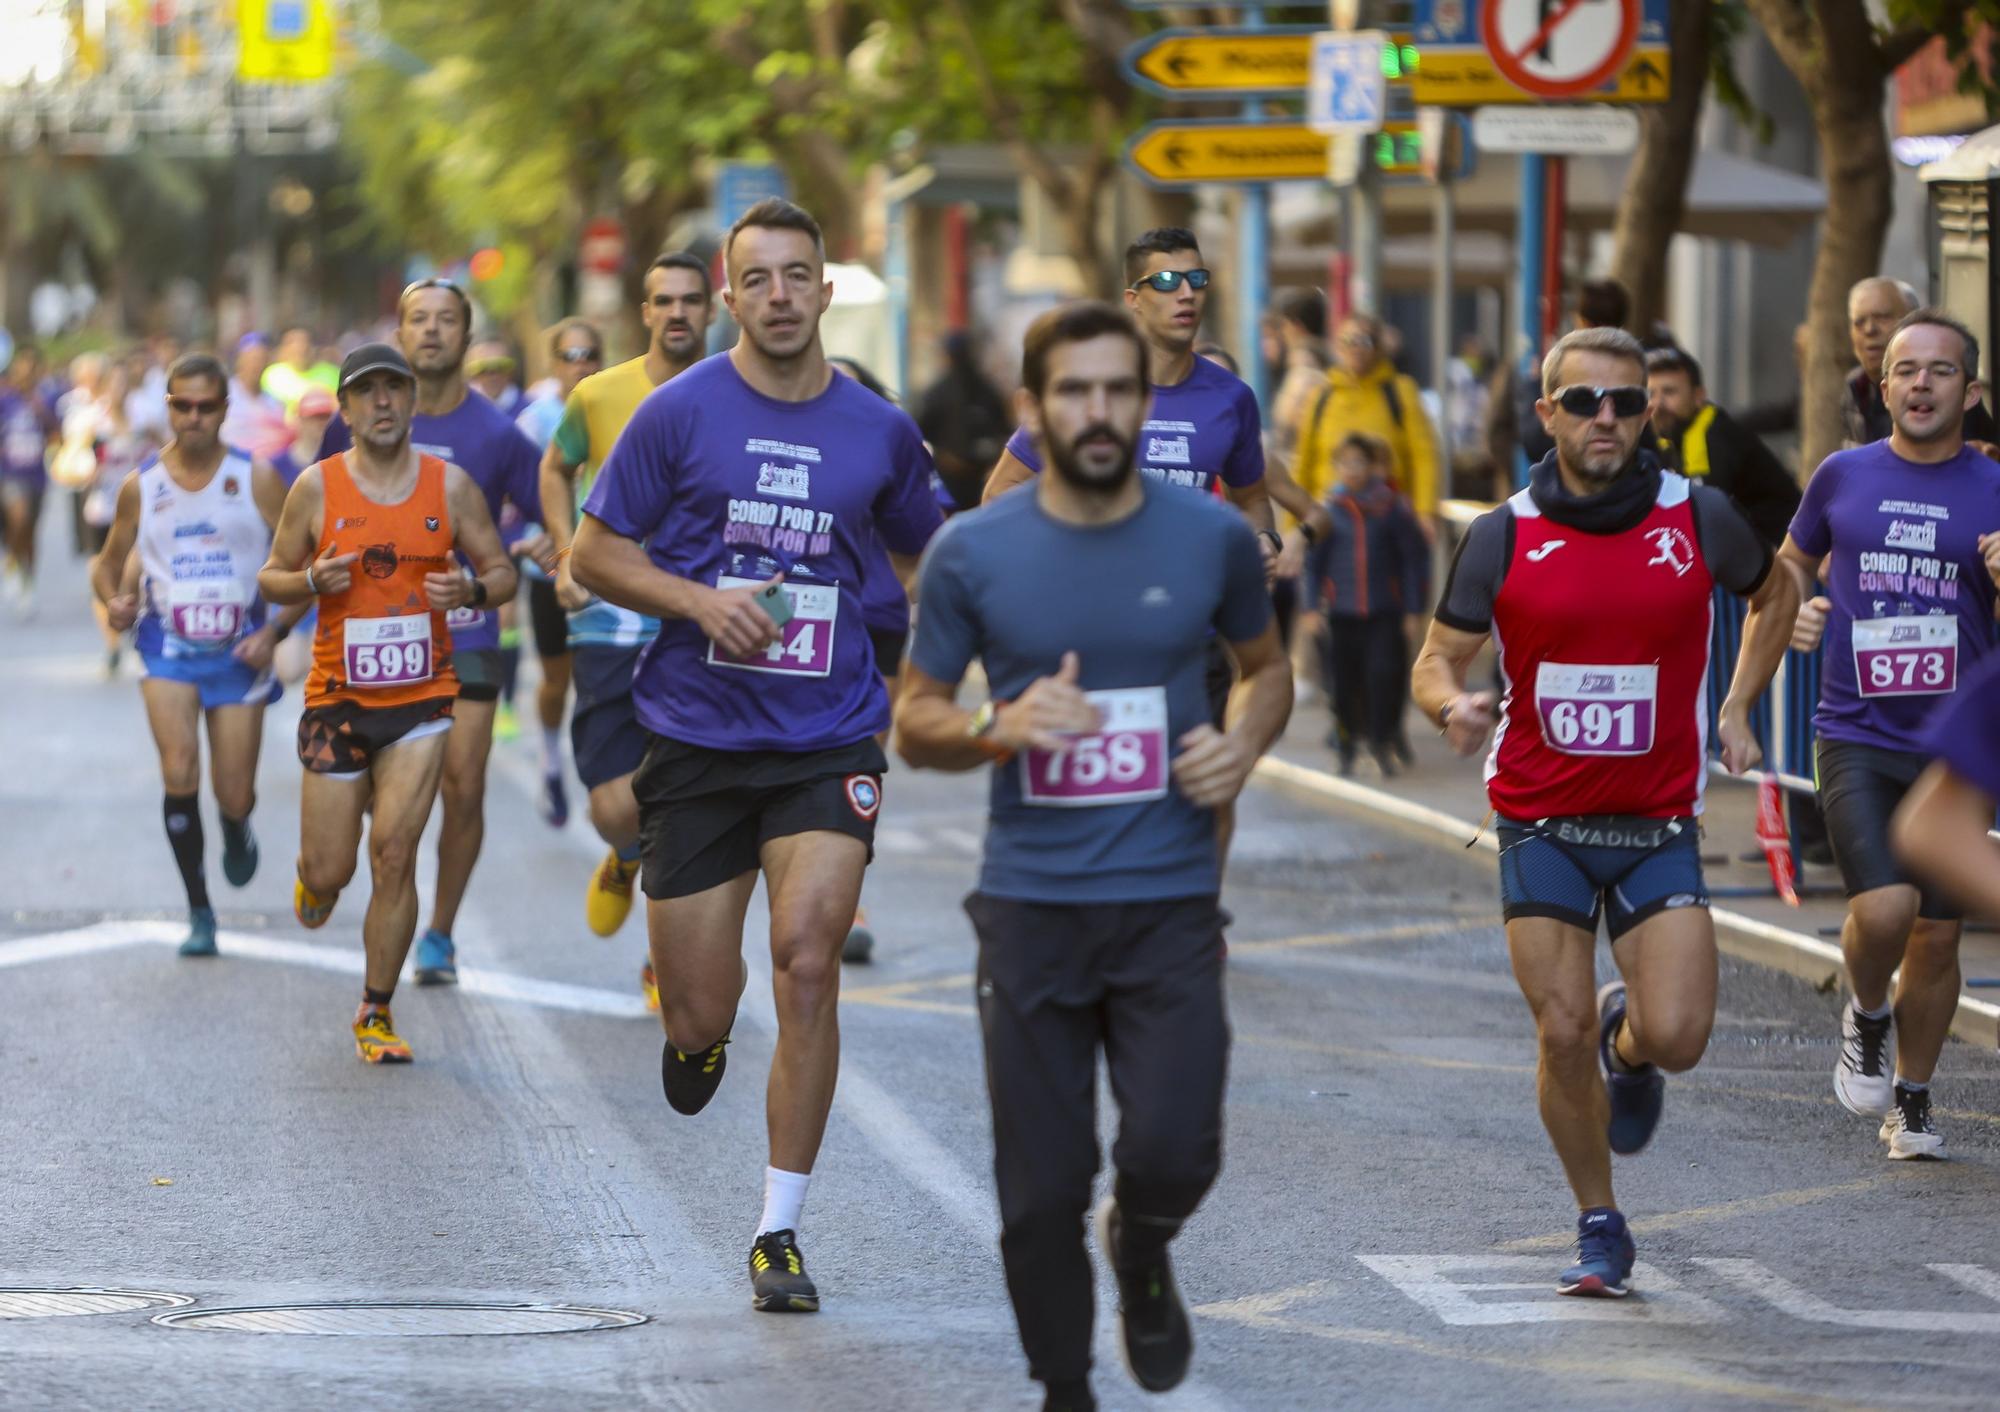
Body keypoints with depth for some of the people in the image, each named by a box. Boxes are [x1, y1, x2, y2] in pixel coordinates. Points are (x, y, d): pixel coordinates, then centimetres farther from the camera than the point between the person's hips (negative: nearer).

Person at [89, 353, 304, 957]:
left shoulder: (256, 480, -4)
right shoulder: (141, 486, 1)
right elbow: (108, 562, 14)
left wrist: (277, 629, -13)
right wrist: (113, 601, -8)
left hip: (239, 651, 0)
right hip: (169, 644, 0)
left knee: (235, 796, 1)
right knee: (179, 772, -20)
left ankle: (237, 827, 41)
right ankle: (199, 912, -7)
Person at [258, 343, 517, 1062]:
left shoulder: (451, 485, 1)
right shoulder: (317, 487, -1)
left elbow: (501, 570, 8)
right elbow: (272, 577, 7)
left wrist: (473, 590, -15)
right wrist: (314, 581, -15)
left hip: (421, 697, 0)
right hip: (338, 698, 0)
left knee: (394, 856, -9)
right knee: (330, 874, 1)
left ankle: (376, 1014, 3)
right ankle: (316, 876, 41)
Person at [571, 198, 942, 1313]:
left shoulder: (879, 430, 5)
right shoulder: (680, 413, -2)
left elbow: (929, 557, 22)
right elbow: (594, 553, 3)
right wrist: (701, 600, -14)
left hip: (830, 740, 0)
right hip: (697, 735, 0)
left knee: (807, 959, -18)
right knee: (700, 1017, 1)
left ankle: (782, 1231, -6)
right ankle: (699, 1036, 42)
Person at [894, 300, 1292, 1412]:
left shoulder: (1212, 538, 0)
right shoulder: (973, 553, -2)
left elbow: (1268, 665, 17)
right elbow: (916, 724, 5)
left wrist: (1247, 743, -4)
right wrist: (1003, 727, -16)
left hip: (1171, 903, 0)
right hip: (1031, 907, 0)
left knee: (1172, 1153, -13)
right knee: (1042, 1192, 2)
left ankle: (1141, 1250, 22)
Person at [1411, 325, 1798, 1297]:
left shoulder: (1699, 517, -3)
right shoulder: (1502, 535, -5)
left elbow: (1774, 593, 17)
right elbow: (1436, 660, 1)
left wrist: (1737, 711, 9)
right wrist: (1453, 705, -23)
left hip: (1657, 825, 0)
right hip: (1540, 824, 0)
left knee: (1677, 1037, -12)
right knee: (1563, 1035, -4)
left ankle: (1628, 1047, 27)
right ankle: (1600, 1231, 16)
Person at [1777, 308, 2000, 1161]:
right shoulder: (1843, 476, 3)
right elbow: (1794, 559, 21)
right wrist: (1795, 606, -1)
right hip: (1856, 739, -1)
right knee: (1884, 907, -20)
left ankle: (1912, 1100, 26)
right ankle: (1866, 1019, 12)